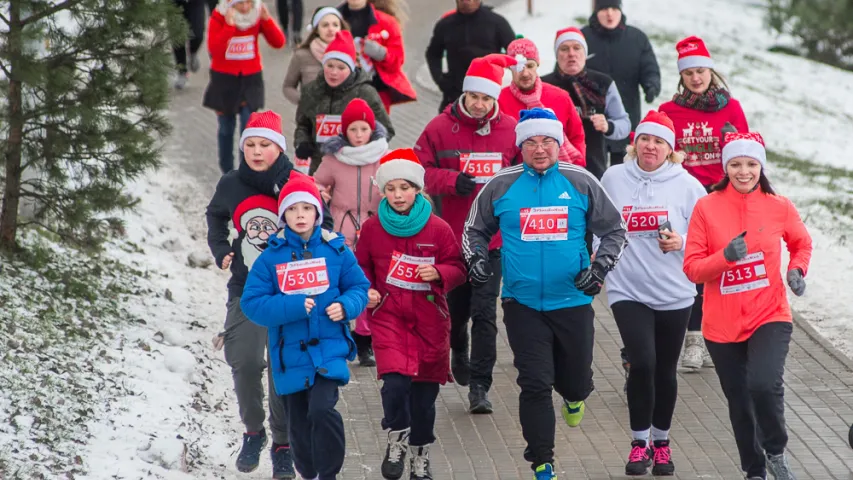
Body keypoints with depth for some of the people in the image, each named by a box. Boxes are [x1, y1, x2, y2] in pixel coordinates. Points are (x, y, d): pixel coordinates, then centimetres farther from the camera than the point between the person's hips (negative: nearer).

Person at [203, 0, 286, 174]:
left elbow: (278, 42, -11)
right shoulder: (219, 17, -11)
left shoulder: (257, 16, -5)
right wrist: (229, 25, -32)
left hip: (251, 79, 1)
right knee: (226, 127, 9)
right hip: (224, 79, -1)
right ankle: (227, 171, 24)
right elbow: (214, 49, -24)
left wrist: (267, 19, -23)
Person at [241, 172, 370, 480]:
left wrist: (345, 306, -15)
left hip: (329, 348, -2)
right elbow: (252, 303, -6)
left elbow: (359, 287, 7)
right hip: (291, 353, 2)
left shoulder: (336, 250, 0)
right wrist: (293, 307, -19)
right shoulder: (271, 256, -2)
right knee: (300, 422, 11)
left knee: (322, 409, -21)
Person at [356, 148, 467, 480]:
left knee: (425, 390, 8)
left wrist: (438, 273, -17)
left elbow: (457, 269, 3)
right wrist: (365, 291, -4)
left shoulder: (438, 229, -2)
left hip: (429, 318, 0)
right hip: (389, 316, 0)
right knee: (395, 381, -20)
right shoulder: (372, 228, 2)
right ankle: (397, 440, 5)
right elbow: (362, 267, 14)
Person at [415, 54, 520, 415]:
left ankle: (479, 386, -4)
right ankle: (459, 353, 47)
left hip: (493, 237, -1)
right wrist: (453, 181, -18)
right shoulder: (440, 128, -3)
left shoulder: (511, 130, 1)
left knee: (485, 312, -8)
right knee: (456, 307, 16)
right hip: (452, 236, 1)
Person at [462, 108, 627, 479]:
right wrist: (477, 258, -4)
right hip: (522, 304, 0)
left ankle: (573, 396, 48)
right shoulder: (501, 187, 0)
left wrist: (600, 266, -6)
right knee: (535, 385, -4)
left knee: (577, 381, 9)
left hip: (572, 300, 0)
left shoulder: (581, 183, -1)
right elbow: (475, 230, 15)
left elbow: (614, 229, 8)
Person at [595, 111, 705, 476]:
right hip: (628, 290, -1)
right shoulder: (613, 178, 0)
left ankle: (661, 441, 30)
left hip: (674, 292, 1)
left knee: (666, 371, 11)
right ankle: (640, 442, 1)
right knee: (642, 363, -16)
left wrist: (682, 242, -18)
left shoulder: (686, 185, -3)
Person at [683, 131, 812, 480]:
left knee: (764, 384, -25)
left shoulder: (779, 207, -3)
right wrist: (726, 256, -23)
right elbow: (692, 268, -5)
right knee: (739, 403, 13)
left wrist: (797, 270, -3)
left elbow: (802, 244, 17)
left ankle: (776, 452, 3)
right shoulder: (706, 208, -5)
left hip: (769, 317, -1)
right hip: (723, 325, 1)